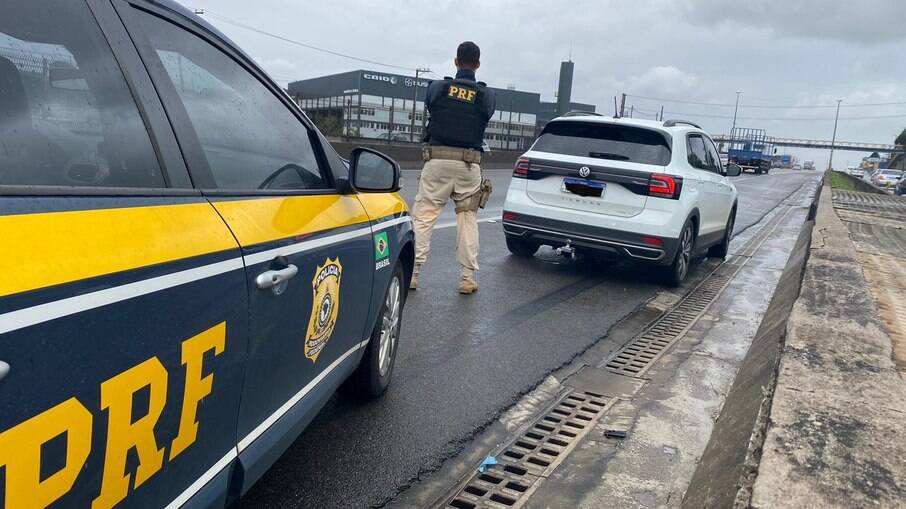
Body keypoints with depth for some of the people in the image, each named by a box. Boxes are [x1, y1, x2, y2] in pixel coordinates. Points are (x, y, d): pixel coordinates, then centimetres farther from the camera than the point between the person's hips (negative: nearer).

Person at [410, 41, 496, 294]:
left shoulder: (437, 88, 2)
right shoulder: (487, 95, 2)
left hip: (437, 159, -1)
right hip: (469, 163, 1)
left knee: (423, 216, 3)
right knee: (468, 219, 10)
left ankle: (412, 273, 0)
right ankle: (468, 278, 10)